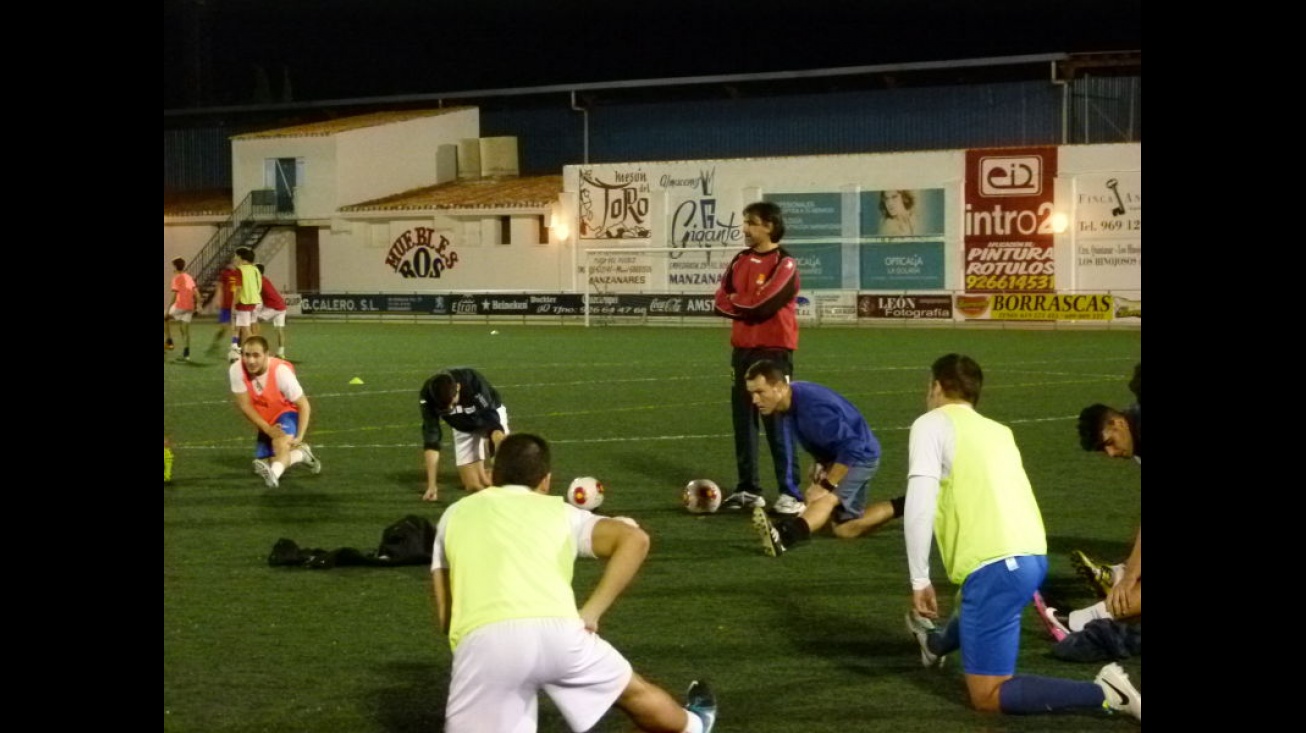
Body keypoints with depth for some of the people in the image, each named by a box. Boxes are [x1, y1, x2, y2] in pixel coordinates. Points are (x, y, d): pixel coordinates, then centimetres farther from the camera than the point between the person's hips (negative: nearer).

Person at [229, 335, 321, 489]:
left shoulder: (281, 370, -30)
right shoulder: (236, 370, -24)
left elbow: (304, 405, -21)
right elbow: (244, 405, -17)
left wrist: (299, 437, -28)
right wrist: (268, 429, -25)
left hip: (287, 413, -5)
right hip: (266, 420, 5)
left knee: (281, 443, -37)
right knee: (261, 465, 9)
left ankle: (274, 474, -66)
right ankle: (301, 454, 31)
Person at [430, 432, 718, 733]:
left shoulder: (455, 514, 29)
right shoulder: (559, 511, 25)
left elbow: (444, 616, 25)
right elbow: (635, 539, 8)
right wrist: (590, 612, 10)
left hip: (480, 640, -1)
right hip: (557, 629, 1)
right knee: (633, 692, 31)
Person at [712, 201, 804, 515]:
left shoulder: (784, 264, -9)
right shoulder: (740, 260, 12)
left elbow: (764, 304, -19)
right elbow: (721, 301, 5)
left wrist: (736, 301, -3)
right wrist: (749, 304, -11)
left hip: (774, 351, -7)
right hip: (742, 348, 7)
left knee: (778, 421, -7)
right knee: (743, 420, 9)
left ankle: (790, 492, -5)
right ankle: (749, 489, 17)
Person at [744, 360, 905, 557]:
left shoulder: (812, 407, -36)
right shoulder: (783, 408, -9)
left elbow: (852, 447, -36)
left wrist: (827, 485, -32)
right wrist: (821, 463, -3)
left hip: (860, 455, -10)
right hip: (834, 457, 10)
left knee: (823, 499, -37)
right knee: (846, 528, 20)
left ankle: (783, 536, -64)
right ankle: (901, 507, 33)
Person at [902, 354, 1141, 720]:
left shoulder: (932, 424, 2)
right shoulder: (998, 430, 22)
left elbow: (919, 507, -9)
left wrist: (920, 581, -4)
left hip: (998, 564, -9)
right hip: (1032, 555, 9)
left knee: (988, 696, -2)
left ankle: (1105, 694, -13)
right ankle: (938, 644, 71)